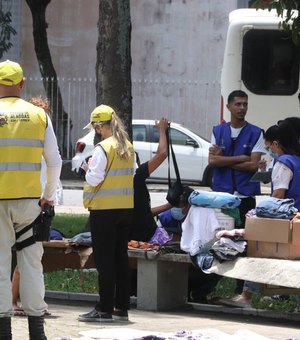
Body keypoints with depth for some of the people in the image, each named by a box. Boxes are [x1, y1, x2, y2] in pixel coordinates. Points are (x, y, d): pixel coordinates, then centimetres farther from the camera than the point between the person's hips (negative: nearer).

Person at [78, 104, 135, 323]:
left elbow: (94, 179, -17)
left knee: (104, 259, -3)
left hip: (104, 209, -7)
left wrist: (89, 169, 2)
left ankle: (105, 310, -3)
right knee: (121, 257, 12)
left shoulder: (103, 148, -15)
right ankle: (122, 307, 15)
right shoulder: (128, 147, 8)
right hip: (126, 207, 7)